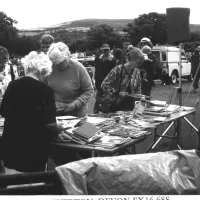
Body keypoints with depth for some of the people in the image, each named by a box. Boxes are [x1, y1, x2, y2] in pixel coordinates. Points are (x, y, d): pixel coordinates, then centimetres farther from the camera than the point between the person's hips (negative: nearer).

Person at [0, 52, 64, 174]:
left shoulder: (12, 85, 1)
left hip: (11, 140, 4)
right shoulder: (46, 91, -12)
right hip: (34, 143, -4)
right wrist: (59, 129, 8)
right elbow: (50, 123, -12)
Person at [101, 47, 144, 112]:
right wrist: (118, 93, -21)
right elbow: (104, 85, -16)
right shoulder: (118, 69, -15)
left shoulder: (137, 71, 3)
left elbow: (138, 89, 17)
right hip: (115, 106, -5)